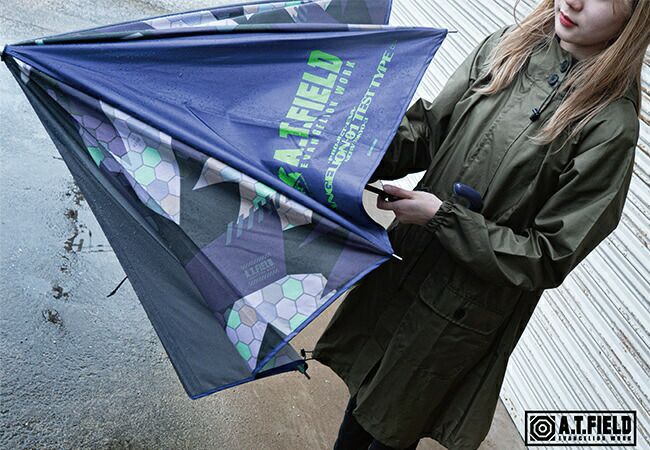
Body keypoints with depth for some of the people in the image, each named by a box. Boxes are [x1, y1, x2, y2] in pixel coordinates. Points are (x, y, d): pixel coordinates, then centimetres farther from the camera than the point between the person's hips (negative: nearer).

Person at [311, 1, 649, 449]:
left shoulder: (611, 129, -21)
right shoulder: (504, 46, -5)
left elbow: (548, 258, -19)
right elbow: (429, 127, 3)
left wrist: (443, 216, -22)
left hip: (462, 311, -4)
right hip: (405, 259, 5)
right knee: (365, 378, 26)